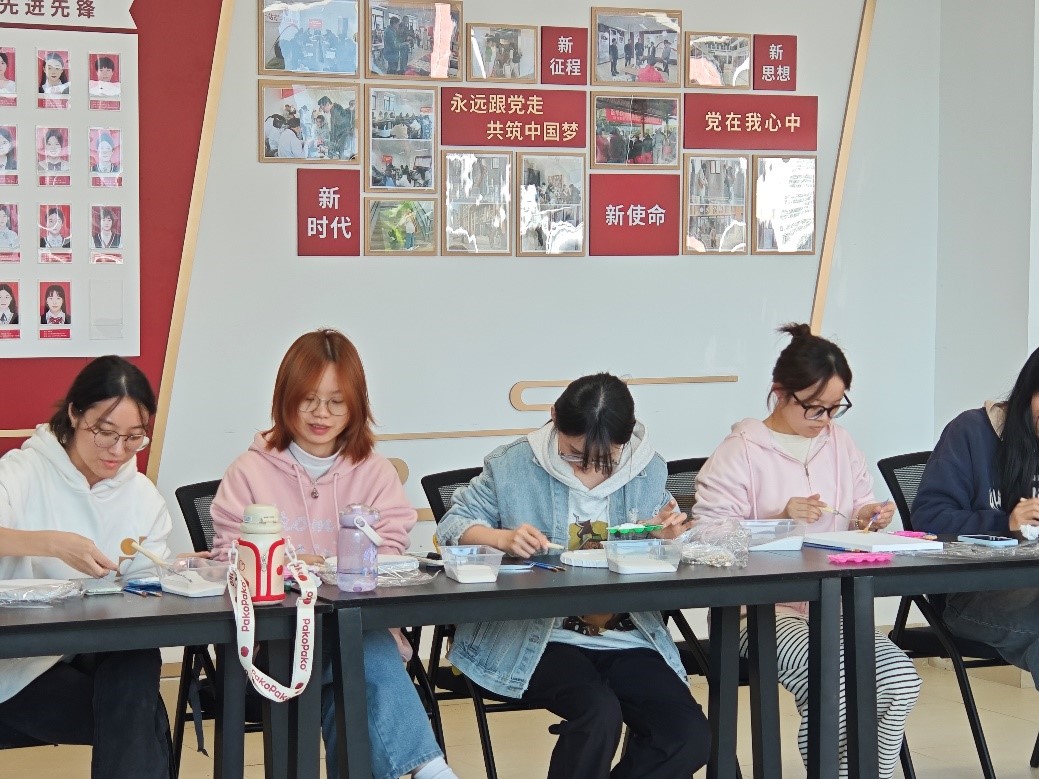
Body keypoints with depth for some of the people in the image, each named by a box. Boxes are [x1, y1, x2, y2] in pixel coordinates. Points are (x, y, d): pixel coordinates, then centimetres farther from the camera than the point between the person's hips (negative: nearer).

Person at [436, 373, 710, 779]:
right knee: (599, 713, -32)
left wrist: (667, 537, -9)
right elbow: (453, 525, 2)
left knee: (690, 736, -17)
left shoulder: (648, 471, 4)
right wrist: (503, 538, -19)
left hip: (626, 638, 3)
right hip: (538, 638, -3)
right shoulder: (514, 465, -3)